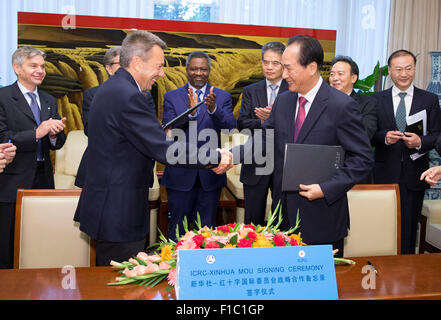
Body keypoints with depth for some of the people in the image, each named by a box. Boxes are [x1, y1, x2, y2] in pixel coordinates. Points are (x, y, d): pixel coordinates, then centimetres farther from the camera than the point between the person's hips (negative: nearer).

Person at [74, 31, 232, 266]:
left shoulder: (109, 89, 12)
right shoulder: (129, 96, -21)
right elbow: (165, 151, -24)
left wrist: (159, 133, 10)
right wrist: (217, 157, -16)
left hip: (104, 209, 11)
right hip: (119, 215, -11)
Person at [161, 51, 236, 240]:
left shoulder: (222, 97, 4)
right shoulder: (171, 97, 3)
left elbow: (230, 126, -11)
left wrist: (213, 109, -31)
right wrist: (190, 112, -25)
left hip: (210, 174, 1)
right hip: (180, 174, 0)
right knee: (178, 230, 12)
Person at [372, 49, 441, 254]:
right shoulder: (377, 100, 6)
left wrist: (420, 142, -17)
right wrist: (384, 137, -17)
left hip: (414, 173, 0)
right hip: (386, 173, 0)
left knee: (410, 225, 5)